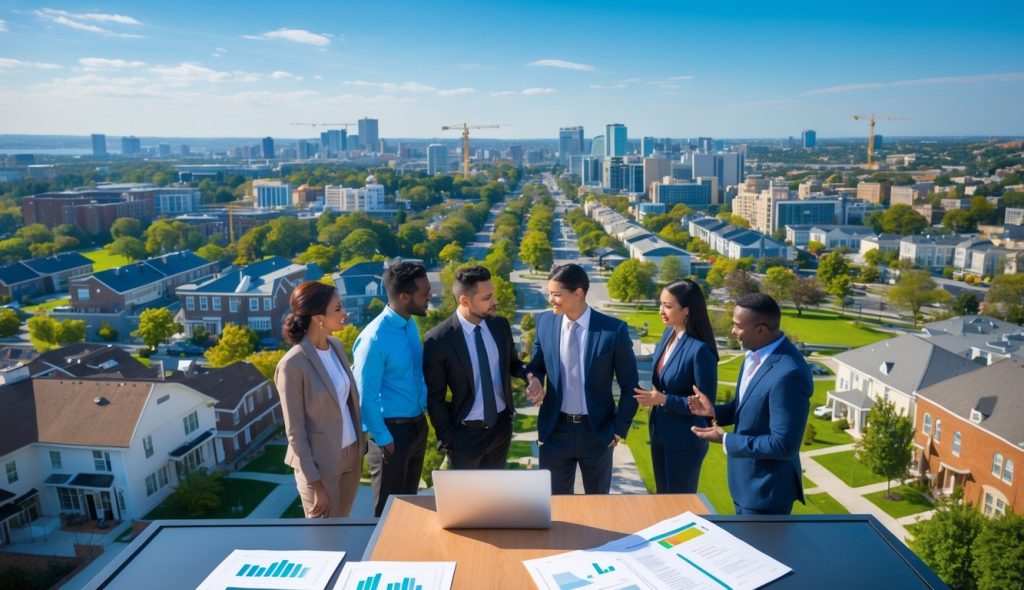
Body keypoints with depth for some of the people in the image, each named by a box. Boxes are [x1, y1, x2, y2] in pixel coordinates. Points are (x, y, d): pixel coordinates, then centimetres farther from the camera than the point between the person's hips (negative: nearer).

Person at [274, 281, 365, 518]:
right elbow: (295, 431, -17)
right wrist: (315, 482, -14)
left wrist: (360, 445, 12)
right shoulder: (292, 365, -21)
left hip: (351, 454, 6)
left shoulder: (336, 346, 0)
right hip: (320, 463, -6)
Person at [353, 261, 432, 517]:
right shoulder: (375, 339, -25)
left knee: (409, 500, 23)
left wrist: (422, 418, 11)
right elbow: (365, 397, -19)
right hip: (392, 430, -7)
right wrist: (383, 438, -13)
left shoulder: (410, 324, 0)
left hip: (418, 426, 8)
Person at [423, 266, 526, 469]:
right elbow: (434, 397, -11)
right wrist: (447, 438, -9)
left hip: (502, 426, 4)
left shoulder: (500, 325, -5)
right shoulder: (437, 340, -19)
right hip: (465, 433, -4)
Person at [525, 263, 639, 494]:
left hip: (597, 431, -2)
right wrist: (534, 381, -12)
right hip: (555, 429, 2)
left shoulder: (614, 330, -14)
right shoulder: (545, 322, -4)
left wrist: (620, 429, -4)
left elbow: (630, 385, -5)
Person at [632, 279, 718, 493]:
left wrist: (663, 399, -25)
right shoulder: (669, 333, -1)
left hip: (685, 441, -7)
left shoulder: (700, 349, -25)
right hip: (660, 433, 7)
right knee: (663, 495, 23)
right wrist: (653, 396, 3)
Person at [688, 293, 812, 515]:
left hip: (766, 490, -8)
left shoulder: (789, 374, -31)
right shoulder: (755, 354, -1)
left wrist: (725, 440, -22)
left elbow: (784, 445, -28)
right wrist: (715, 411, -5)